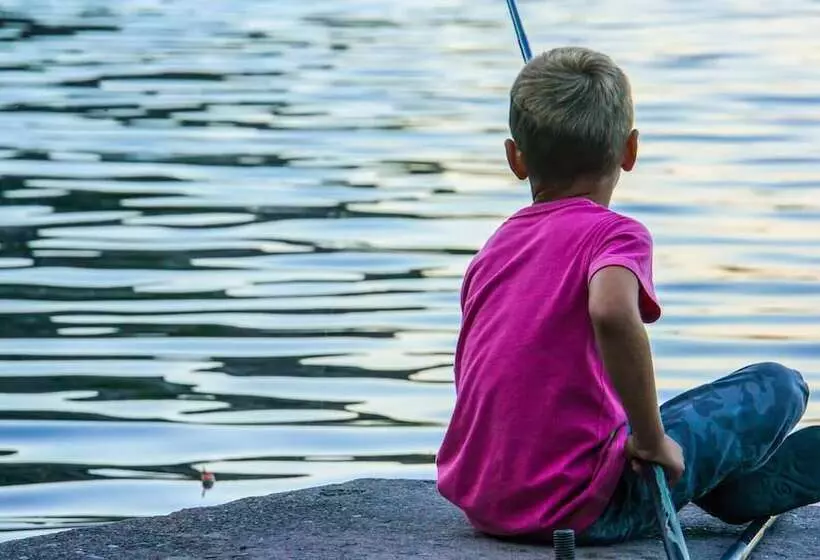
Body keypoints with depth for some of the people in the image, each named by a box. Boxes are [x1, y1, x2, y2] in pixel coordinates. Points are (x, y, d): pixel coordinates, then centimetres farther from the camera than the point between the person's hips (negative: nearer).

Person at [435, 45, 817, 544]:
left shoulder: (493, 250, 11)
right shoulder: (617, 235, -9)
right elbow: (612, 313, -33)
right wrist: (652, 439, -21)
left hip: (481, 503, 7)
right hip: (580, 511, -7)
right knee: (778, 389, 3)